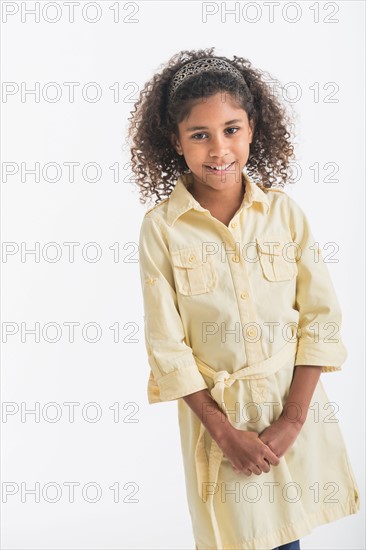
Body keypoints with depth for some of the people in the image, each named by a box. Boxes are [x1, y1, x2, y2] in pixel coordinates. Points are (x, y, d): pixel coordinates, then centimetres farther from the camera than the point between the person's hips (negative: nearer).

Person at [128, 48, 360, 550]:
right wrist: (226, 432, -10)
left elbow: (321, 318, -4)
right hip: (216, 412, -1)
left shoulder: (284, 210, -5)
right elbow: (167, 347, -8)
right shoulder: (160, 228, -10)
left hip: (296, 405, 2)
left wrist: (293, 420, -10)